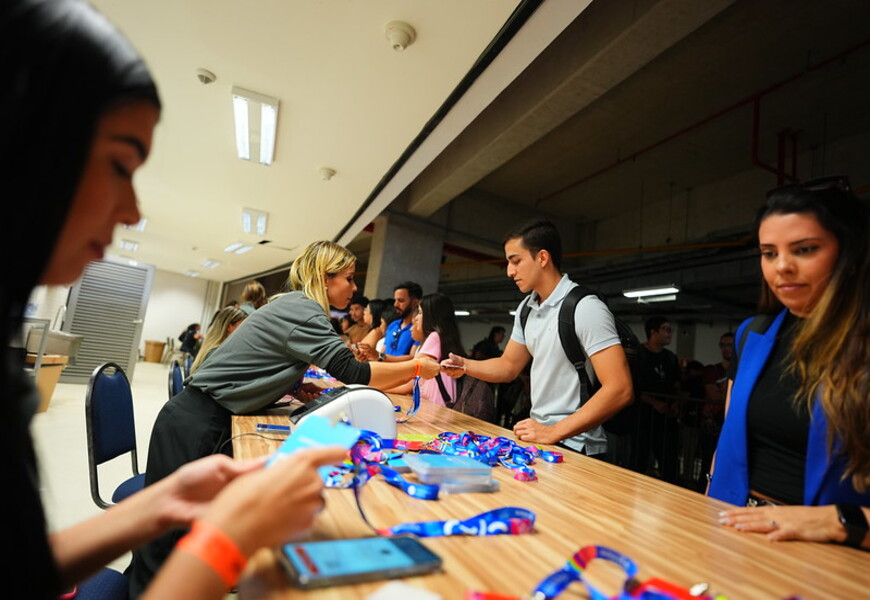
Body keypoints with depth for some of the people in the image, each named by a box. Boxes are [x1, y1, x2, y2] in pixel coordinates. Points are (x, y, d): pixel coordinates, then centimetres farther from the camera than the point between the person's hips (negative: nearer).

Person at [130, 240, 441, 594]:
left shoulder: (292, 305, 10)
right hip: (197, 425, -9)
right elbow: (351, 371, -26)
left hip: (208, 421, 9)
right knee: (169, 537, 2)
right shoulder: (302, 309, -20)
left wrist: (292, 387, 3)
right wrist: (416, 368, -15)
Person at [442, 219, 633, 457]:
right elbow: (509, 366, 14)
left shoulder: (585, 307, -17)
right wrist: (465, 365, -3)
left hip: (574, 446, -6)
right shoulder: (527, 309, 6)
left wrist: (553, 432, -21)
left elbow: (620, 390, -21)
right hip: (537, 438, 6)